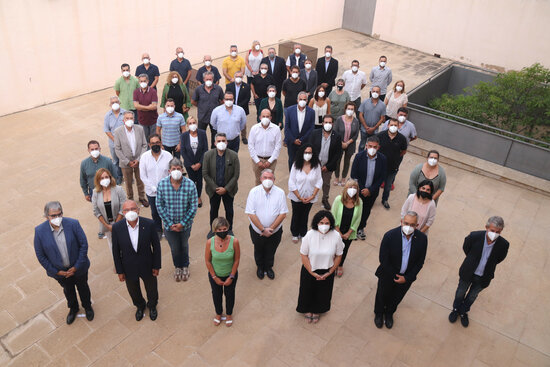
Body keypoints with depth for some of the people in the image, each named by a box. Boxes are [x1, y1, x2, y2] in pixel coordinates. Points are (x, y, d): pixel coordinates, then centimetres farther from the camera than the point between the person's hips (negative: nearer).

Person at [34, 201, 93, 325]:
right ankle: (73, 308, 56)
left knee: (83, 287, 24)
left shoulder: (73, 224, -23)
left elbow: (84, 244, -16)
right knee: (68, 290, 27)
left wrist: (77, 266, -16)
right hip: (59, 271, 1)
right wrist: (56, 271, -10)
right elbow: (40, 255, -10)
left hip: (78, 267, -1)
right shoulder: (40, 231, -20)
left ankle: (87, 306, 53)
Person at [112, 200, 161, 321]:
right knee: (133, 291, 25)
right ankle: (140, 306, 58)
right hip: (129, 268, 1)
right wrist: (119, 271, -3)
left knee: (151, 289, 23)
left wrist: (156, 266, -5)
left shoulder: (149, 224, -23)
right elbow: (116, 251, -8)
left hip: (147, 265, 0)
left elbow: (156, 246, -10)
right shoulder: (117, 227, -21)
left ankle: (152, 306, 56)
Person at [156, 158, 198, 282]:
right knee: (174, 248, 19)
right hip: (169, 224, 1)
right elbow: (159, 205, -8)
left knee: (184, 246, 22)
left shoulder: (190, 185, -20)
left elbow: (193, 207, -13)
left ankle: (185, 266, 49)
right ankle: (177, 266, 49)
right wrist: (170, 223, -10)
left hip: (185, 224, 0)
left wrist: (183, 223, -13)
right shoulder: (162, 184, -16)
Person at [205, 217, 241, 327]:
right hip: (215, 275, 1)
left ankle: (229, 314, 54)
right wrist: (214, 277, -7)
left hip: (230, 274, -1)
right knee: (216, 294, 26)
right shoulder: (210, 242, -25)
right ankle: (218, 313, 56)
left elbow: (237, 260, -15)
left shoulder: (234, 241, -28)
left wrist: (231, 277, -10)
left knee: (229, 294, 24)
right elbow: (207, 261, -12)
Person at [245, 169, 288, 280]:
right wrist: (263, 229, -21)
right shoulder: (254, 192, -16)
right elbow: (251, 214, -18)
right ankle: (260, 267, 52)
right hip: (257, 231, 0)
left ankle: (268, 267, 50)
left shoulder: (280, 192, -13)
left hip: (275, 231, 0)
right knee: (259, 251, 24)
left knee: (271, 251, 22)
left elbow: (283, 213, -13)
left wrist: (271, 228, -19)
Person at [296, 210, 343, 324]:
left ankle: (317, 311, 53)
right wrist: (312, 273, -15)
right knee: (308, 291, 20)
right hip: (310, 270, -1)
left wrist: (329, 273, -9)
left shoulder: (336, 236, -21)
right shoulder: (309, 235, -24)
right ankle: (308, 311, 51)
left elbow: (338, 256, -8)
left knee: (322, 293, 23)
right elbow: (304, 255, -15)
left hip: (327, 272, 1)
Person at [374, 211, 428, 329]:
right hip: (388, 275, -2)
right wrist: (394, 276, -14)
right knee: (382, 296, 24)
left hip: (406, 277, 2)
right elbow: (383, 259, -20)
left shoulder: (422, 239, -20)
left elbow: (420, 262, -10)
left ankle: (389, 313, 59)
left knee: (396, 298, 27)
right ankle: (378, 314, 56)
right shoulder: (390, 236, -28)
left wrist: (407, 278, -13)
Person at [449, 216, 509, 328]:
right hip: (468, 272, -1)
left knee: (472, 296, 25)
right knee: (460, 293, 23)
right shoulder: (474, 236, -29)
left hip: (483, 277, 1)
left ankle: (463, 312, 52)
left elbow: (499, 259, -1)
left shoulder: (504, 245, -25)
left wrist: (488, 265, 6)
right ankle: (456, 309, 52)